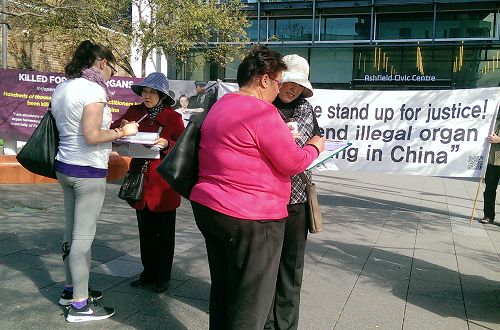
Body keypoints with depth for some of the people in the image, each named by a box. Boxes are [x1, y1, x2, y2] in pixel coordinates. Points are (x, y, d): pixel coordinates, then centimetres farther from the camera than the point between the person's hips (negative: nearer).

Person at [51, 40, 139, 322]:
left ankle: (72, 288, 30)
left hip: (65, 165, 9)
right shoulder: (93, 89, -15)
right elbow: (91, 136, -22)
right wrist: (122, 132, -9)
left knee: (73, 232, 17)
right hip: (88, 171, -9)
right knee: (84, 236, -3)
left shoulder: (63, 88, 12)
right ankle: (80, 304, 5)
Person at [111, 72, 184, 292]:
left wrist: (167, 144, -23)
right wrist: (122, 128, -11)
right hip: (140, 181, 4)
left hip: (164, 184, -4)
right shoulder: (134, 112, 3)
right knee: (145, 231, 15)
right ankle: (148, 272, 30)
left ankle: (163, 277, 21)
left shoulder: (173, 118, -6)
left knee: (164, 233, 7)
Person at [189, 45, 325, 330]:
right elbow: (292, 163, -14)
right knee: (249, 305, 4)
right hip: (250, 218, -10)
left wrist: (279, 135, 21)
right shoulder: (261, 112, -17)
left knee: (223, 289, 22)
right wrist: (314, 147, 5)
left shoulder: (222, 105, 13)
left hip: (209, 208, 10)